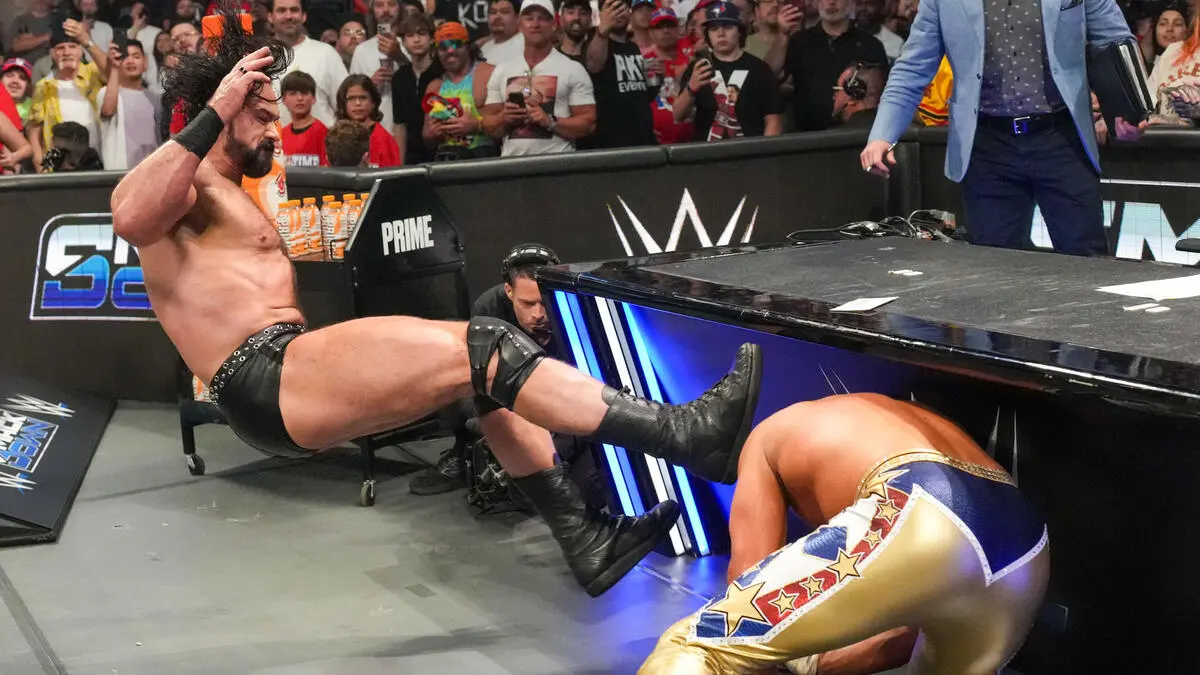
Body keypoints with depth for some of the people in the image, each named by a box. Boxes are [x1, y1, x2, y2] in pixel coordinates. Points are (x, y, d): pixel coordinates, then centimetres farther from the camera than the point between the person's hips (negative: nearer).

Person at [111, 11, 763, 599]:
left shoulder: (230, 194, 29)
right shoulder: (184, 184, -1)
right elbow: (131, 221, -27)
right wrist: (214, 112, -25)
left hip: (288, 366, 10)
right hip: (261, 382, -10)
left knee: (483, 368, 0)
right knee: (479, 350, -21)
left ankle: (582, 539, -8)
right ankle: (689, 435, -24)